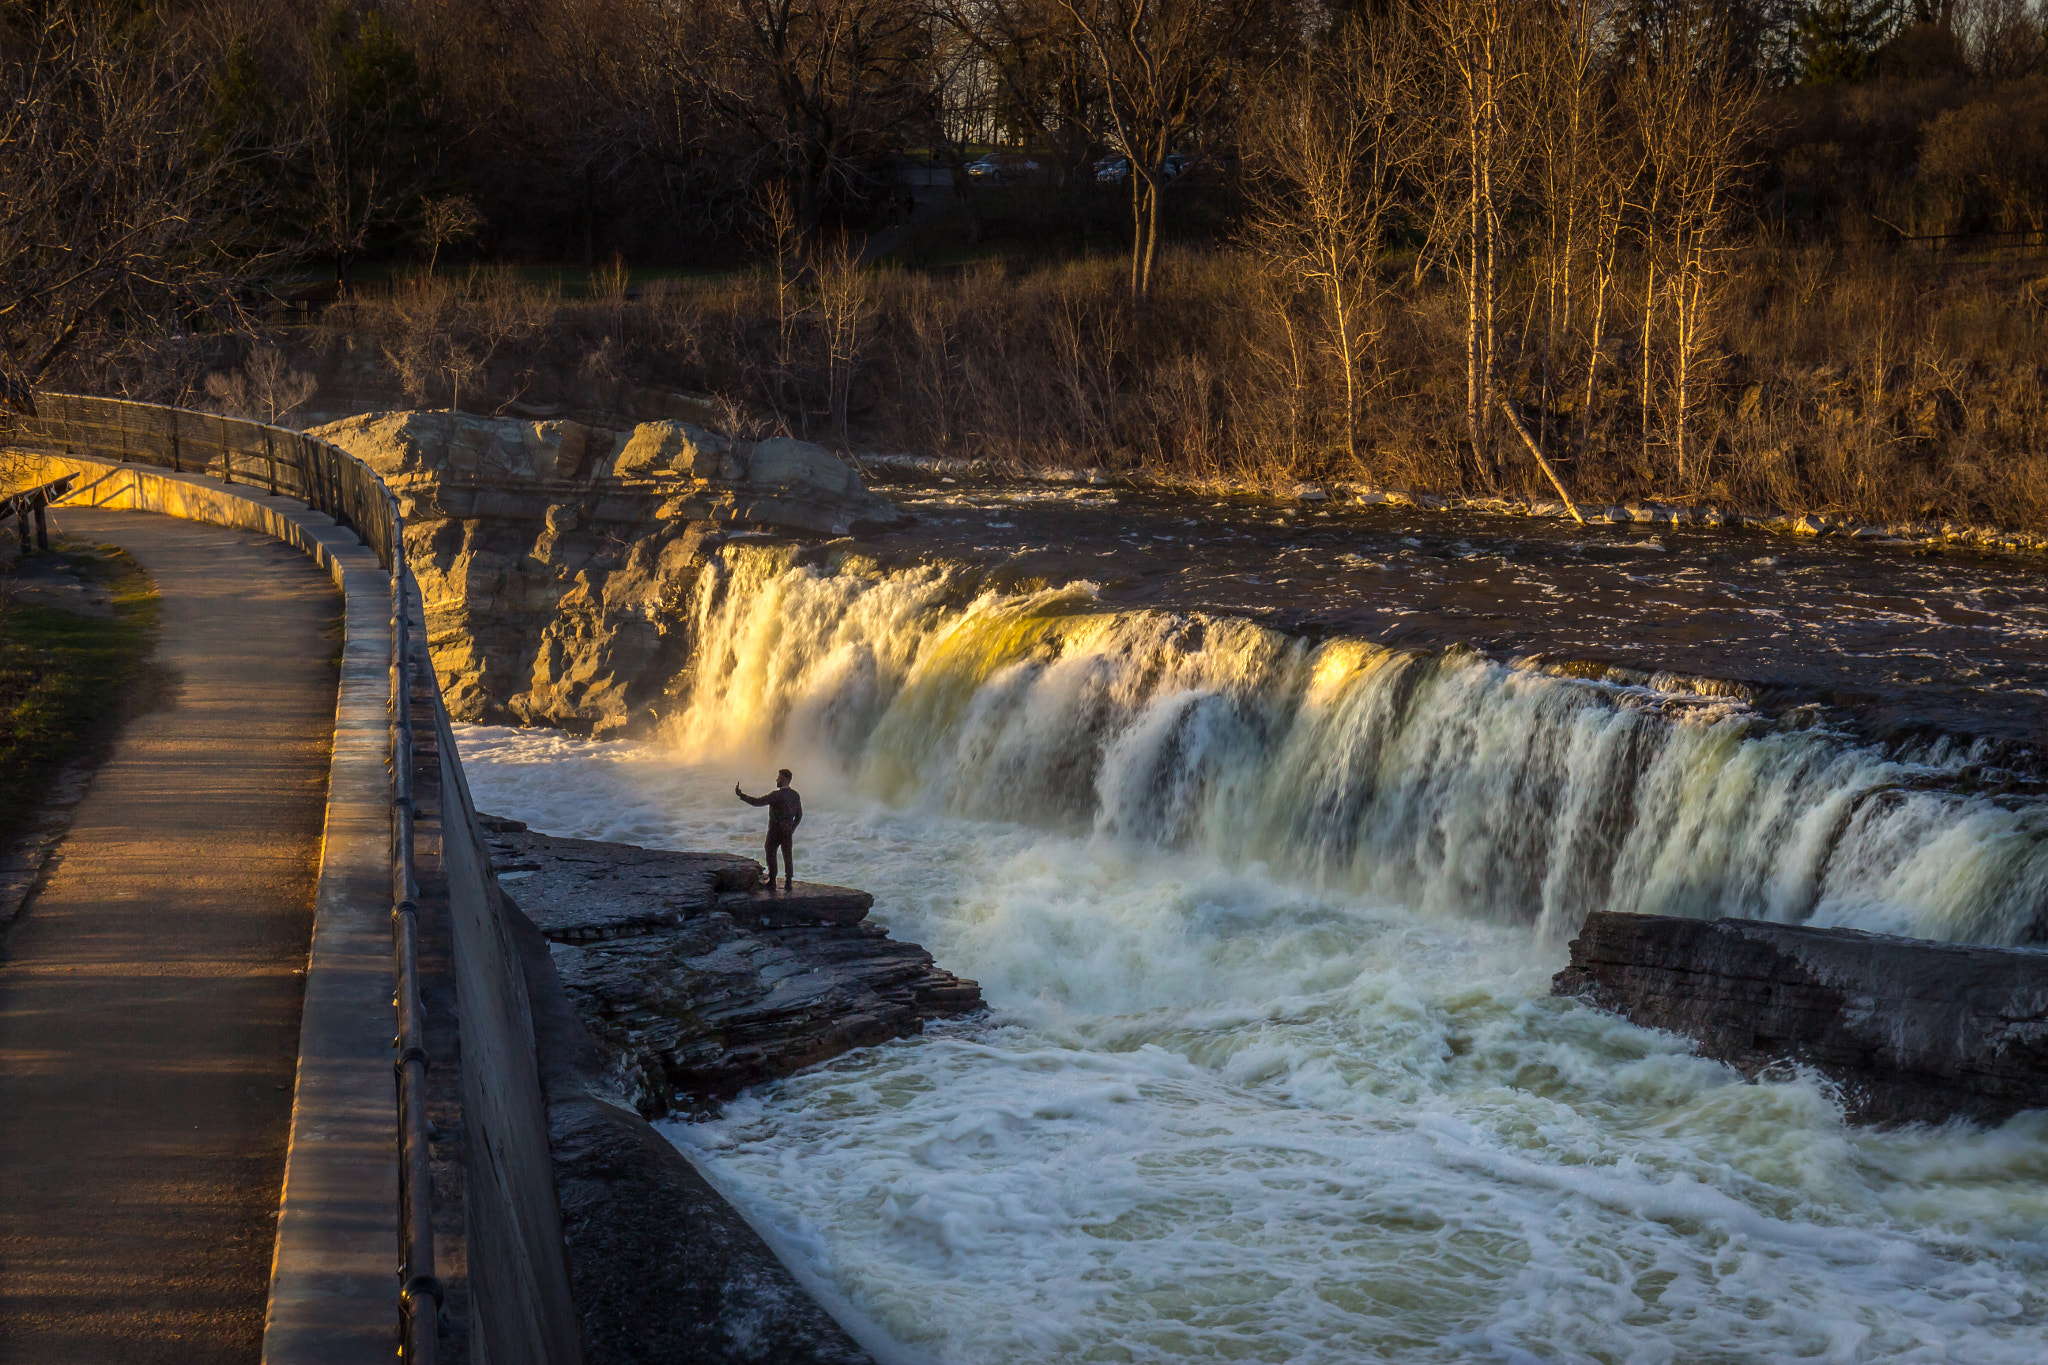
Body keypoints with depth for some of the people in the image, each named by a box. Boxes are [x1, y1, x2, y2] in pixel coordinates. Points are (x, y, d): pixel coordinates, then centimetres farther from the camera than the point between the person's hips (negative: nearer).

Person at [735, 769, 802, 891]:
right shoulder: (795, 795, 4)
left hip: (775, 830, -6)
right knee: (787, 856, 10)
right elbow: (799, 815, 11)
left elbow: (758, 802, -24)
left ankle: (772, 882, 6)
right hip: (788, 831, 6)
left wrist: (741, 795, -20)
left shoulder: (777, 795, -19)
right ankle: (788, 883, 10)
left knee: (771, 855, 7)